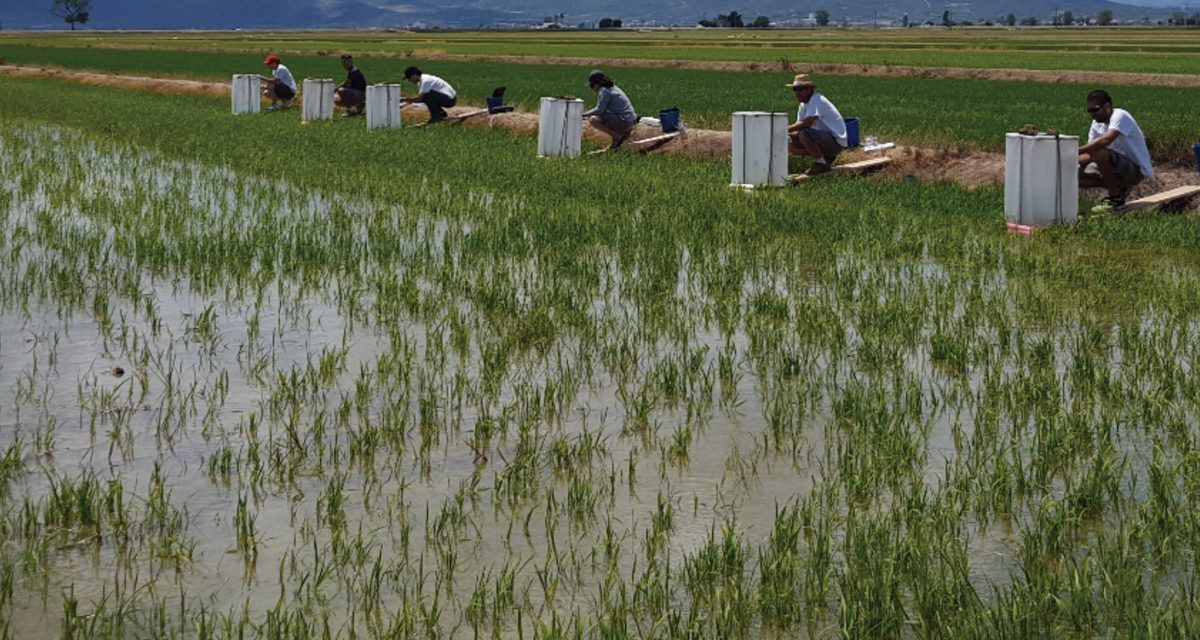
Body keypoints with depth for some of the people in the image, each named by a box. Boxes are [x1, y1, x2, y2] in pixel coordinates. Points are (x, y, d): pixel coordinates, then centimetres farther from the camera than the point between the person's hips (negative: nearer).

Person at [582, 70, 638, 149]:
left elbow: (599, 110, -15)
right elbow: (603, 108, 21)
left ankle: (616, 136, -10)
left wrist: (584, 114, -6)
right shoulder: (612, 87, 16)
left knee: (593, 120, -20)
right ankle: (624, 132, 14)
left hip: (623, 121, -10)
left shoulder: (604, 91, -12)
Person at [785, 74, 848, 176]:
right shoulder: (803, 106, 10)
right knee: (790, 146, 3)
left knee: (804, 134, -32)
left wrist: (785, 130, -28)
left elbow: (807, 123, -32)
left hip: (836, 141, -10)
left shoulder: (817, 100, -19)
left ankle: (822, 163, -12)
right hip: (825, 138, 10)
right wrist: (788, 134, -16)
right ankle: (826, 157, 11)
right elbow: (800, 126, 6)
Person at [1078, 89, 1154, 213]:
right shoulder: (1097, 124, 7)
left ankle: (1115, 199, -16)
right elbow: (1089, 154, 2)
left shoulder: (1120, 116, -18)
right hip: (1118, 168, 9)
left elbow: (1105, 140, -36)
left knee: (1099, 153, -34)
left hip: (1137, 169, -9)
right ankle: (1120, 188, 11)